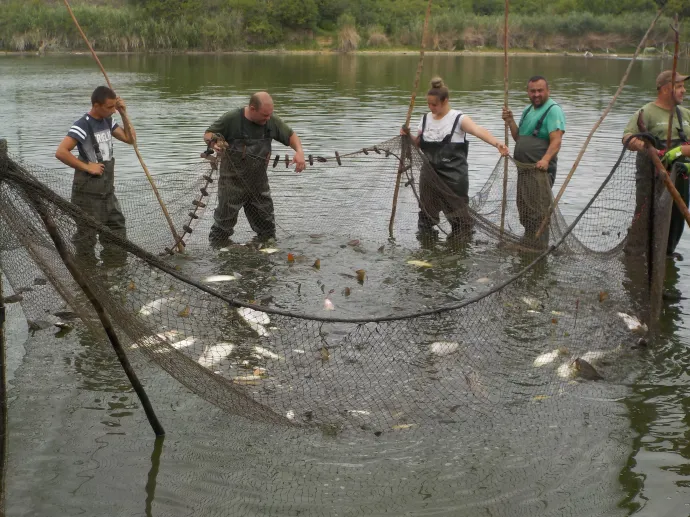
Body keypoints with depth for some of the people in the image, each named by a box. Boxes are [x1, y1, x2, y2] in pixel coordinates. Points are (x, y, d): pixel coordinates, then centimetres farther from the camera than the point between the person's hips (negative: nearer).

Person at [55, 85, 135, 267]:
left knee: (117, 232, 14)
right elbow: (60, 152, -27)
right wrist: (86, 166, -20)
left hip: (108, 189, 8)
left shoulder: (108, 121, 6)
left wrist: (124, 114, 1)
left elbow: (130, 139, 12)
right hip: (88, 191, -8)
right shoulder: (82, 126, -18)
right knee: (87, 235, 2)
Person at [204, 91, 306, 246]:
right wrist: (213, 141, -29)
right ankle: (217, 246, 19)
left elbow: (291, 135, 8)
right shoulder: (231, 119, -14)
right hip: (233, 182, -4)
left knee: (266, 222, 12)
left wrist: (299, 151, -11)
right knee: (225, 217, 4)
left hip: (259, 182, 4)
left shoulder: (272, 121, -3)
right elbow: (208, 134, -5)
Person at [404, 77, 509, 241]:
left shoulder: (458, 119, -10)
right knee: (427, 210, 13)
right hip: (430, 175, 5)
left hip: (453, 177, -5)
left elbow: (479, 131, -27)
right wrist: (408, 136, -3)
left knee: (458, 212, 2)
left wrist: (497, 144, -43)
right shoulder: (426, 119, 7)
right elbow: (419, 143, 18)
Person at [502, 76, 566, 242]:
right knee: (524, 209, 18)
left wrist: (546, 159, -38)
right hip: (523, 168, 9)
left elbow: (556, 141, -22)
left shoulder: (553, 110, -10)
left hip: (540, 170, -9)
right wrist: (510, 121, 3)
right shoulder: (527, 110, 17)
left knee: (538, 212, -10)